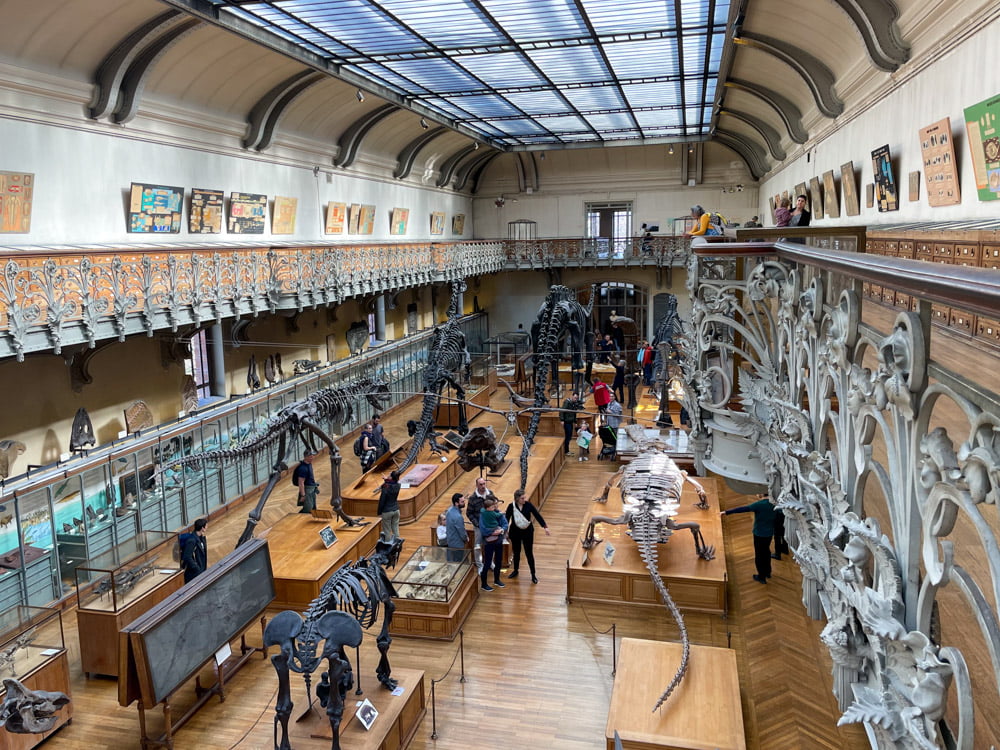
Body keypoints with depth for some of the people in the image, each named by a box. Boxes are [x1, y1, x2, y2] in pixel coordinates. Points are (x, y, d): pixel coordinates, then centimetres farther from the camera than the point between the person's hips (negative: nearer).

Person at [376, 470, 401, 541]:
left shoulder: (386, 488, -22)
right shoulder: (397, 486, -7)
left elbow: (382, 501, -15)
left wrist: (379, 512, -5)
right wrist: (386, 480, 8)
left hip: (387, 511, -5)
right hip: (396, 510, 6)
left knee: (387, 531, 6)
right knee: (396, 528, 15)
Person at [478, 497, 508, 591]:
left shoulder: (499, 513, -3)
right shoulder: (483, 516, -16)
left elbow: (505, 524, -7)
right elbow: (483, 530, -23)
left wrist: (502, 530, -26)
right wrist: (493, 532, -25)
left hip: (499, 541, 6)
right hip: (489, 542, -5)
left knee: (499, 561, 17)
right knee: (487, 563, 0)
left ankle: (496, 580, 37)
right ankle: (483, 584, 12)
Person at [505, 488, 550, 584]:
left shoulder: (528, 505, -14)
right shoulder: (511, 506, -13)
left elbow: (537, 515, -12)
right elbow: (506, 519, -3)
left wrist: (545, 527, -18)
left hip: (527, 532, -1)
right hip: (515, 532, 1)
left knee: (529, 553, 3)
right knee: (516, 552, 17)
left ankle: (533, 575, 16)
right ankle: (515, 571, 39)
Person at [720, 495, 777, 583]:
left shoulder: (759, 505, -23)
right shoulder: (773, 504, -3)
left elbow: (743, 509, -31)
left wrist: (726, 512, -34)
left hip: (759, 533, -7)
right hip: (769, 533, 7)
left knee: (759, 554, 7)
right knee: (766, 551, 25)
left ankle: (761, 577, 15)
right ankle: (767, 572, 40)